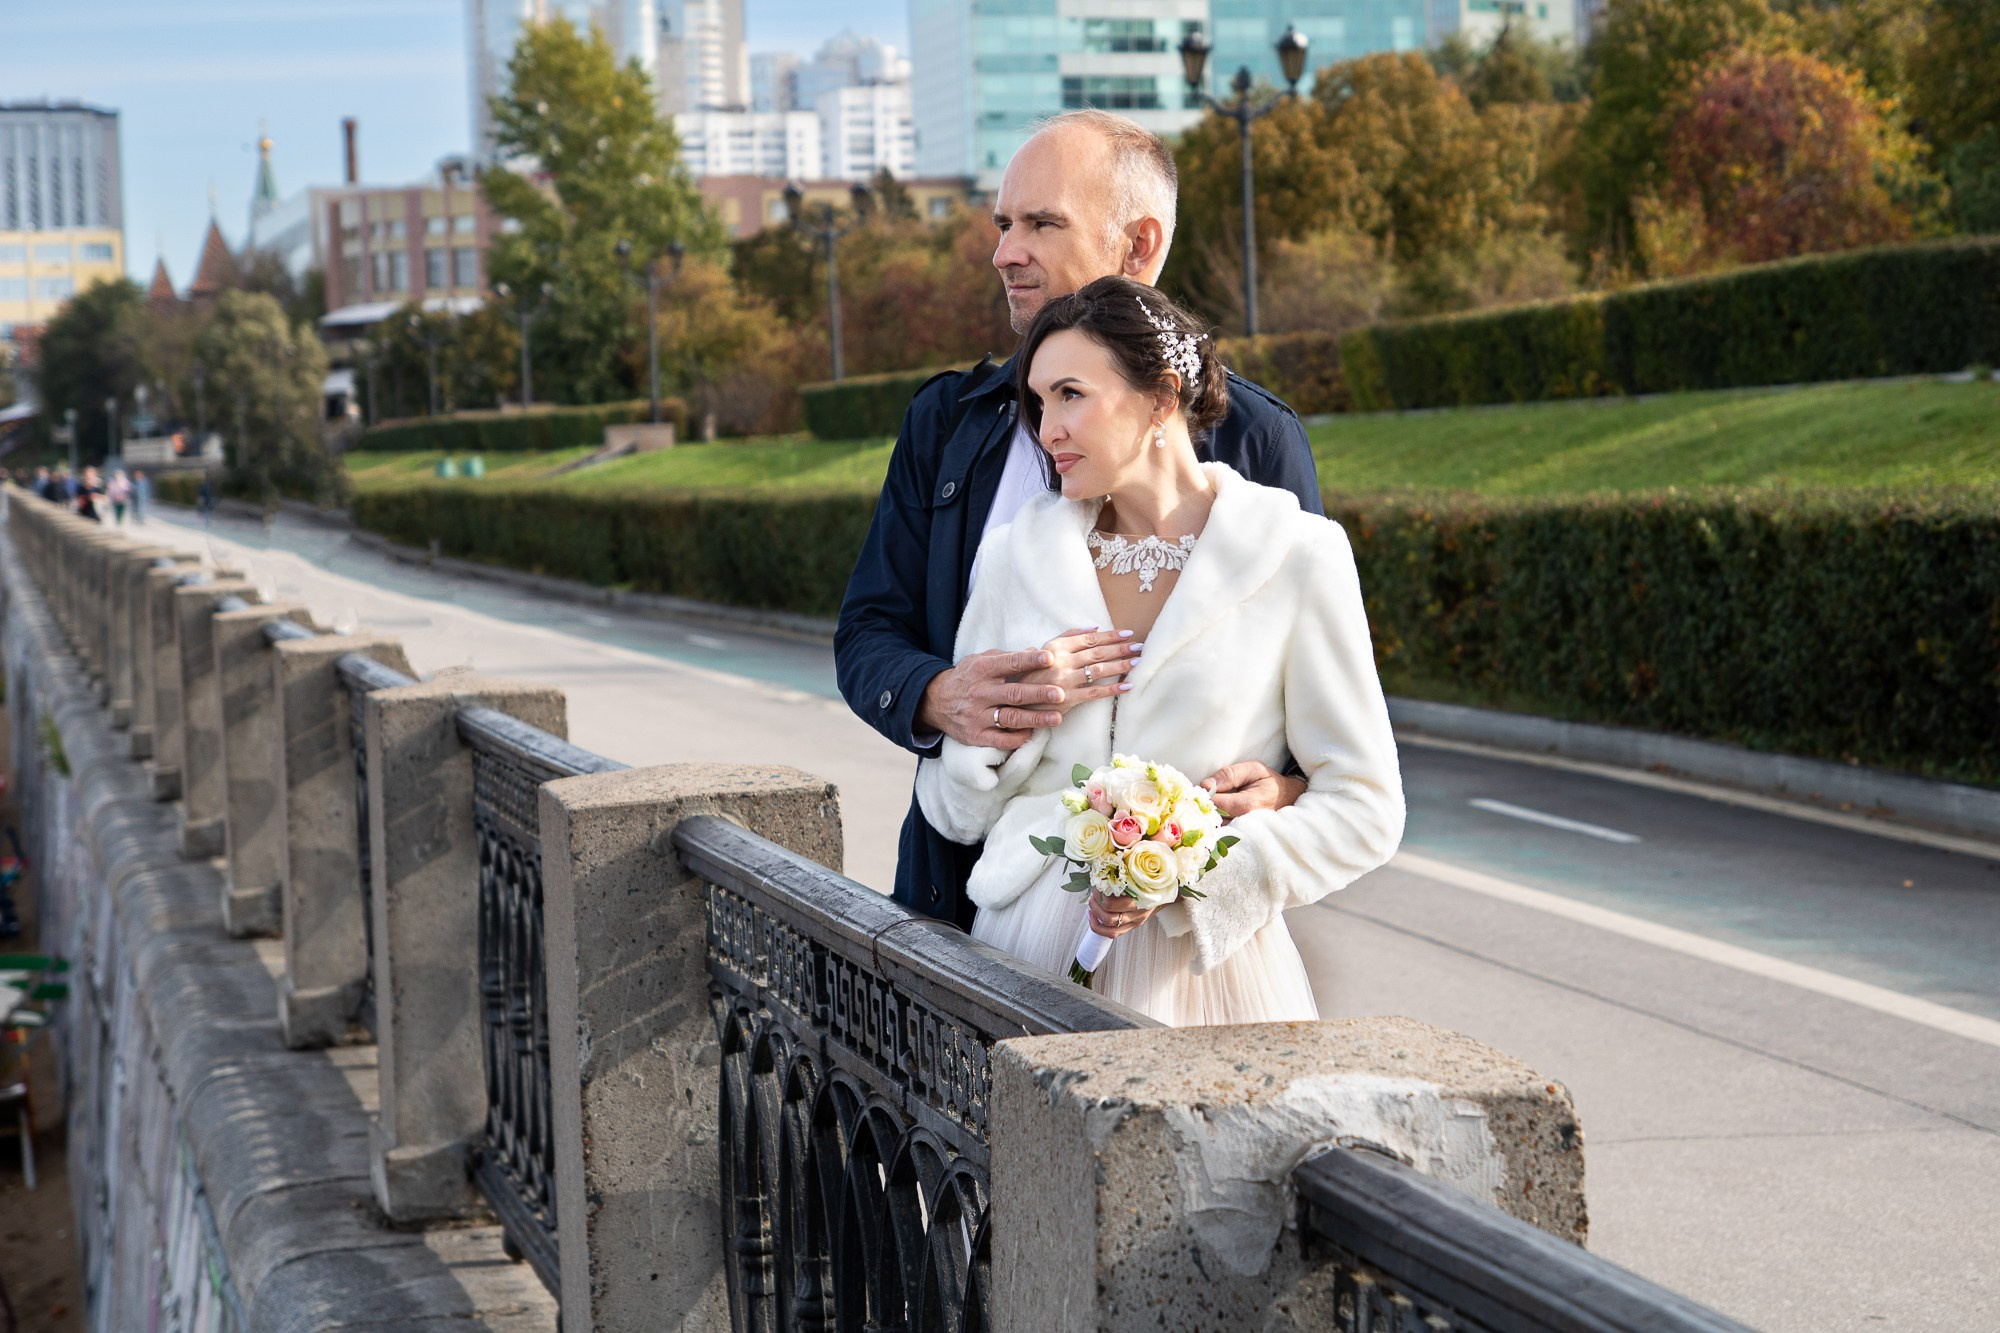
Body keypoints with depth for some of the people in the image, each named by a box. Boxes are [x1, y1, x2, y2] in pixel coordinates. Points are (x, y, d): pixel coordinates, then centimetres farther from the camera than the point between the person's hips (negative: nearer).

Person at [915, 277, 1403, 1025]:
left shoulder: (1297, 557, -1)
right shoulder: (1016, 555, 8)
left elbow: (1364, 809, -3)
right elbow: (953, 810, 12)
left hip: (1204, 970, -2)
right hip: (1031, 961, 3)